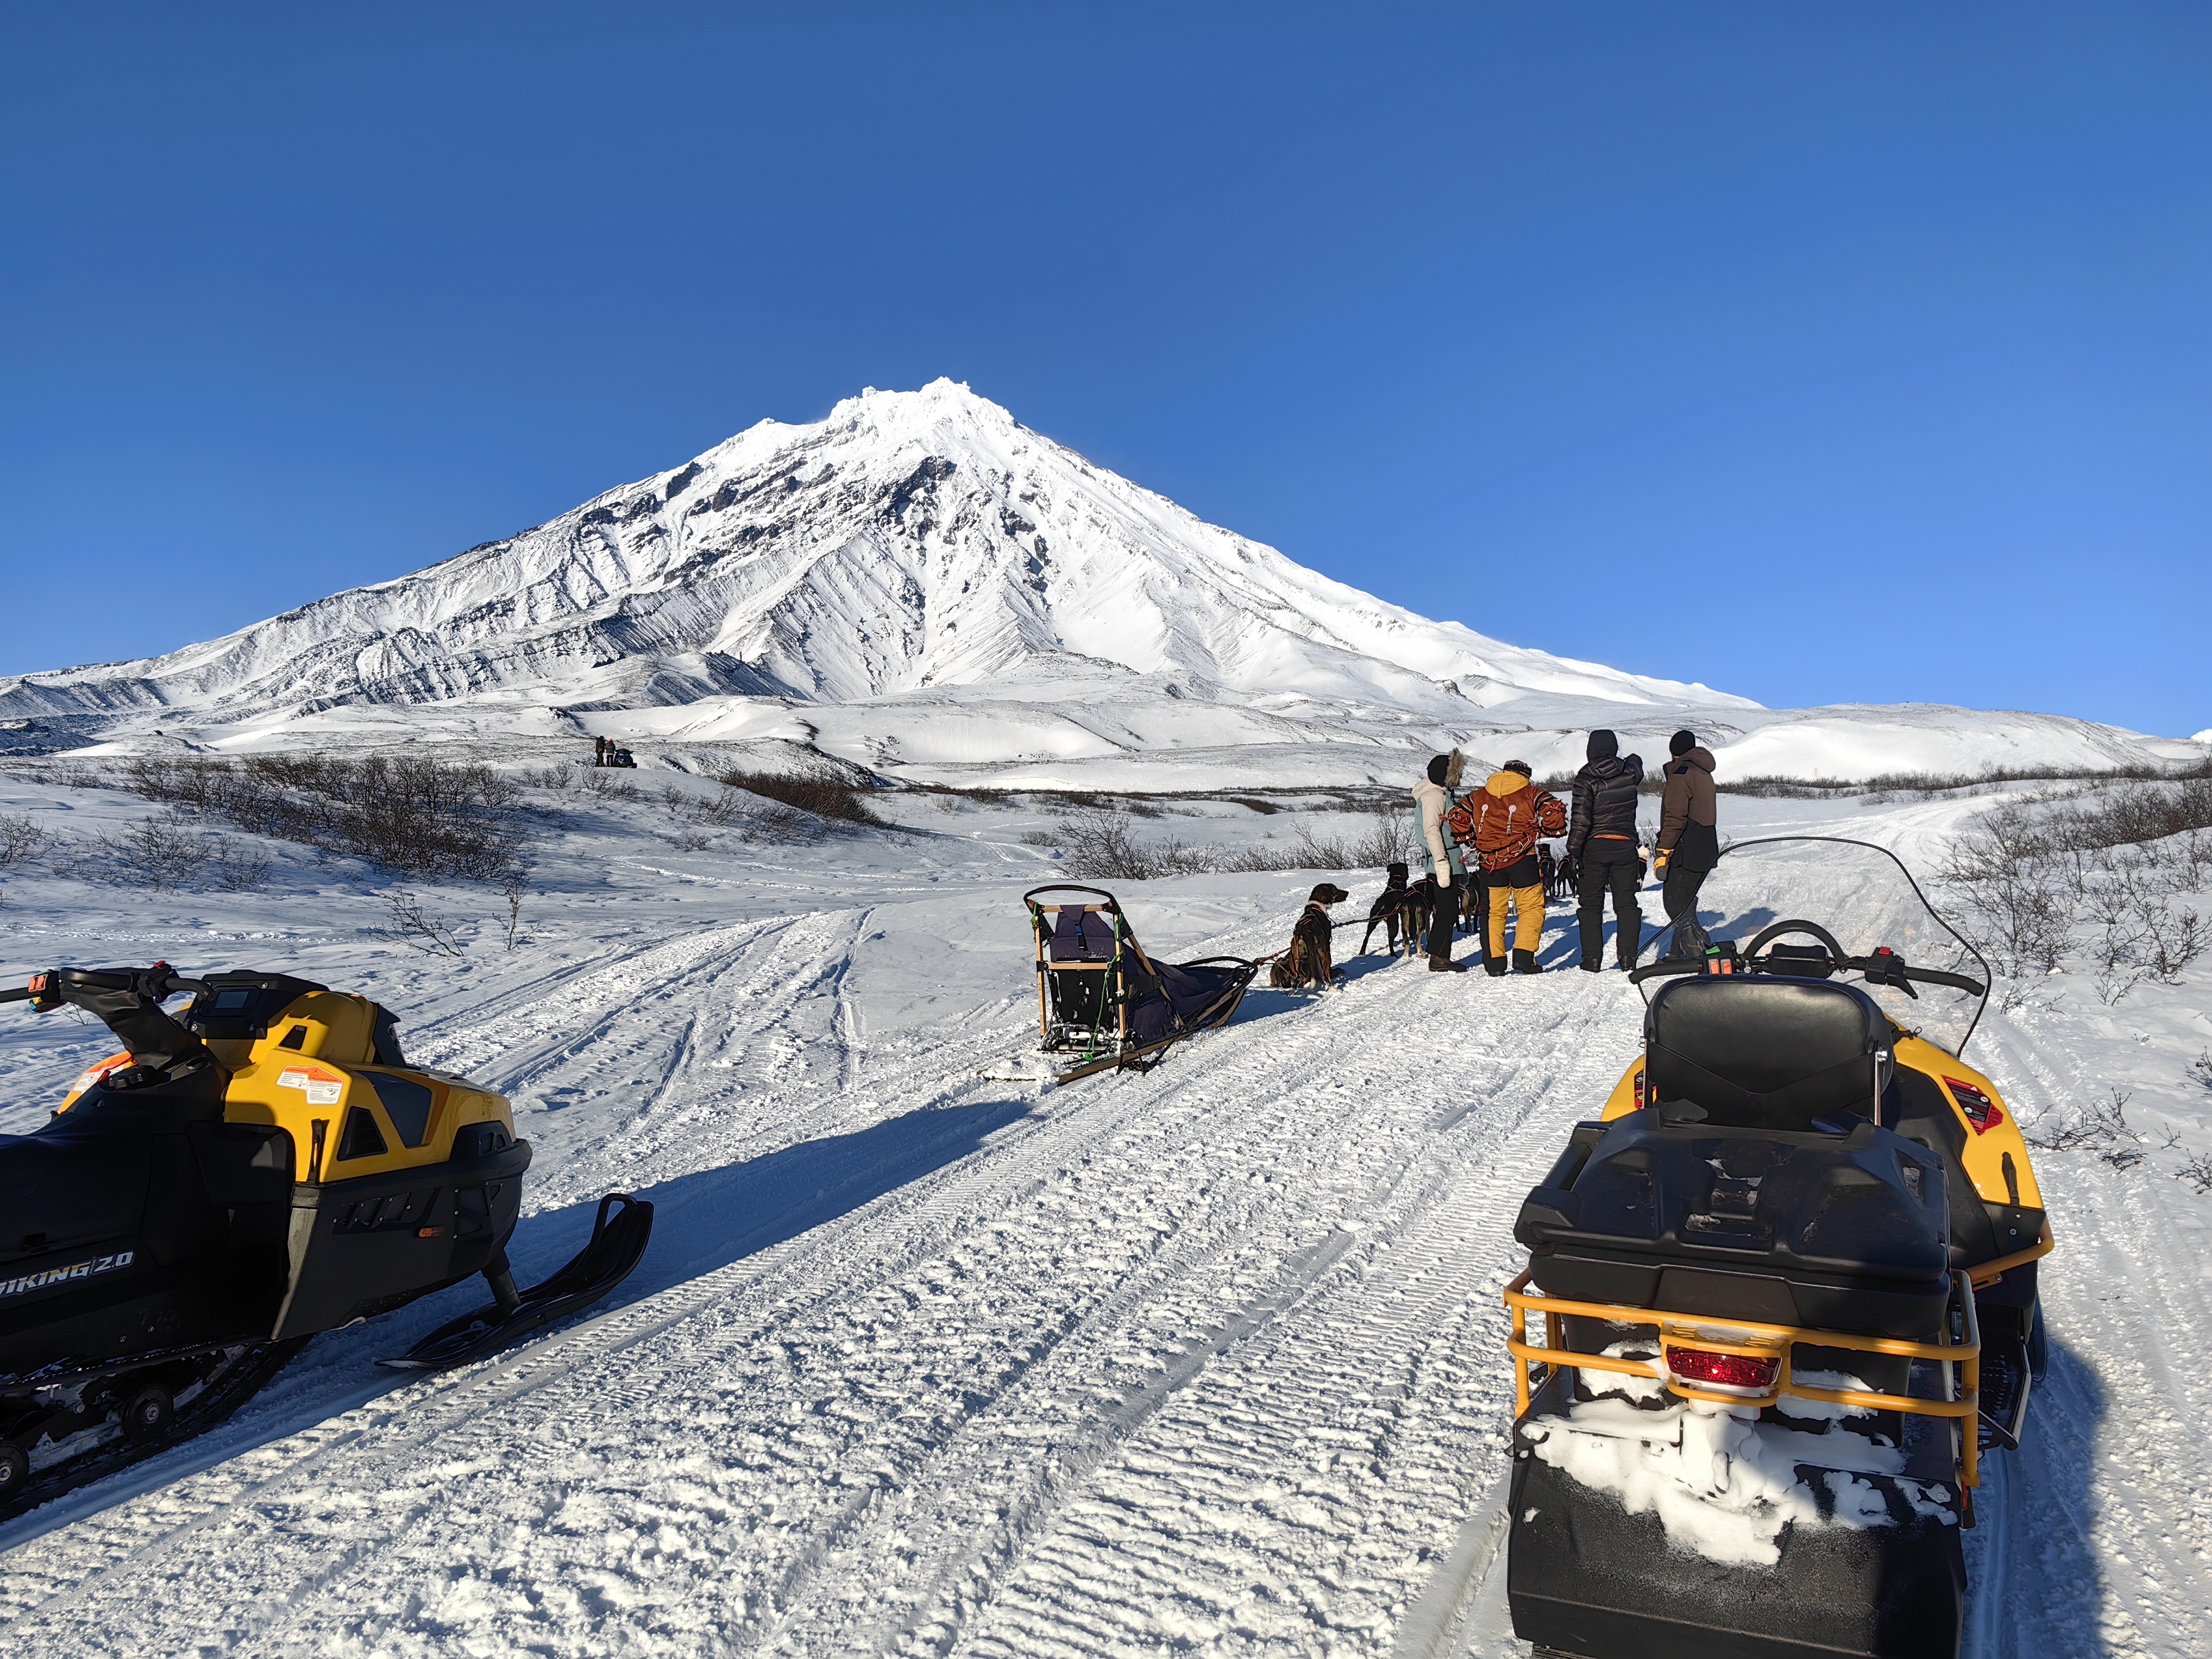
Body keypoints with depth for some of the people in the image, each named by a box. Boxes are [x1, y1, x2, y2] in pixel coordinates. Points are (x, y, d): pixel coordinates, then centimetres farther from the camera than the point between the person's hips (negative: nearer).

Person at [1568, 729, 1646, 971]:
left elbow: (1581, 819, -14)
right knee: (1626, 902, 10)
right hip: (1626, 846, 3)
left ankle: (1592, 959, 1)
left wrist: (1573, 851, -11)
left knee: (1591, 904, 4)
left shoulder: (1586, 778, -9)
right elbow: (1636, 761, 28)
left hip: (1595, 846, -3)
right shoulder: (1630, 772, 1)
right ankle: (1628, 957, 5)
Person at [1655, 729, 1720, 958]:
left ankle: (1696, 952, -9)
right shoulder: (1704, 774, 18)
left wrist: (1663, 852, -19)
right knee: (1684, 902, 15)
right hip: (1706, 850, 9)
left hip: (1686, 852, -9)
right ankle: (1680, 952, 19)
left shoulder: (1681, 773, -11)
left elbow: (1675, 817, -19)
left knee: (1676, 903, -7)